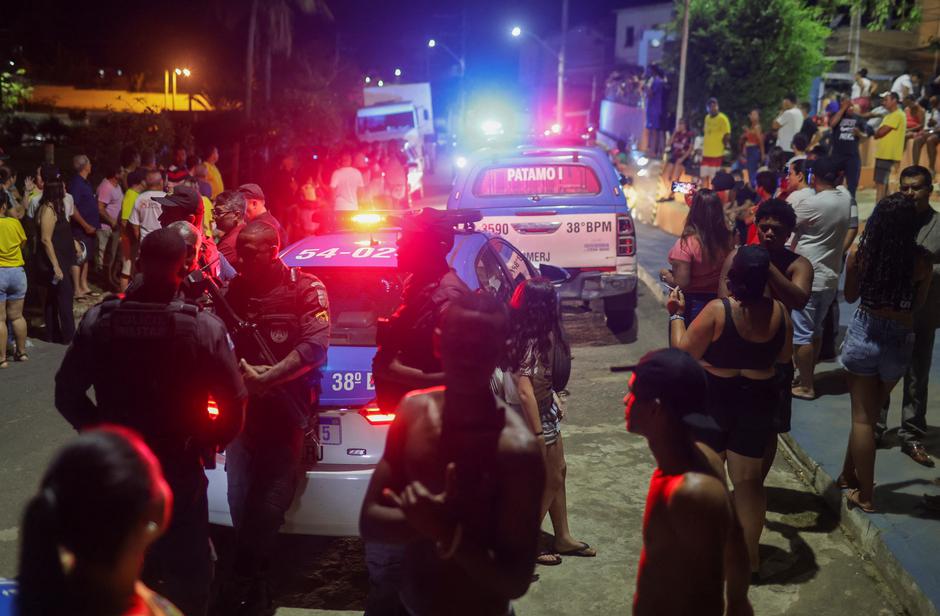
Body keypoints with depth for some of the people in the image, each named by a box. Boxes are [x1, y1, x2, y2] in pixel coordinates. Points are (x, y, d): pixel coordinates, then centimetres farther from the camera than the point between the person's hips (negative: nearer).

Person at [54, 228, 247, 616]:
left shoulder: (98, 322, -11)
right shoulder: (205, 329, -19)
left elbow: (67, 394, -4)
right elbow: (233, 407, -15)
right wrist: (204, 444, 3)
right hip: (179, 469, -3)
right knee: (187, 575, 15)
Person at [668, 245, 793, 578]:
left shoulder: (717, 310, -20)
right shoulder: (779, 312, -9)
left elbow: (684, 351, -13)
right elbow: (784, 356, 6)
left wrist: (676, 315, -1)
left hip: (713, 398, -3)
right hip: (758, 400, 3)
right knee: (749, 479, 13)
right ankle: (749, 554, 22)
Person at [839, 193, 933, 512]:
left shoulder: (859, 253, -11)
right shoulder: (923, 260, -11)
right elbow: (918, 303, 2)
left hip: (864, 332, -1)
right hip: (900, 339, 1)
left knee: (862, 416, 8)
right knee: (870, 412, 19)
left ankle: (864, 495, 13)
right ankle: (849, 474, 33)